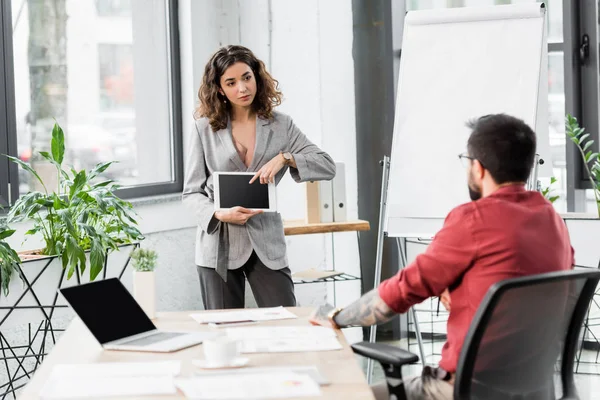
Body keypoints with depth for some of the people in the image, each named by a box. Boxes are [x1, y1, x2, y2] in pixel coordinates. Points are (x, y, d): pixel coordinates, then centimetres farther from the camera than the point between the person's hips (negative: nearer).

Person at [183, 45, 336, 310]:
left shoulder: (280, 126, 6)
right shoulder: (204, 128, 3)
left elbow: (327, 166, -1)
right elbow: (191, 191, 3)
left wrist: (284, 158, -17)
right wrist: (219, 215, -16)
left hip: (267, 244, 0)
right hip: (220, 245, 0)